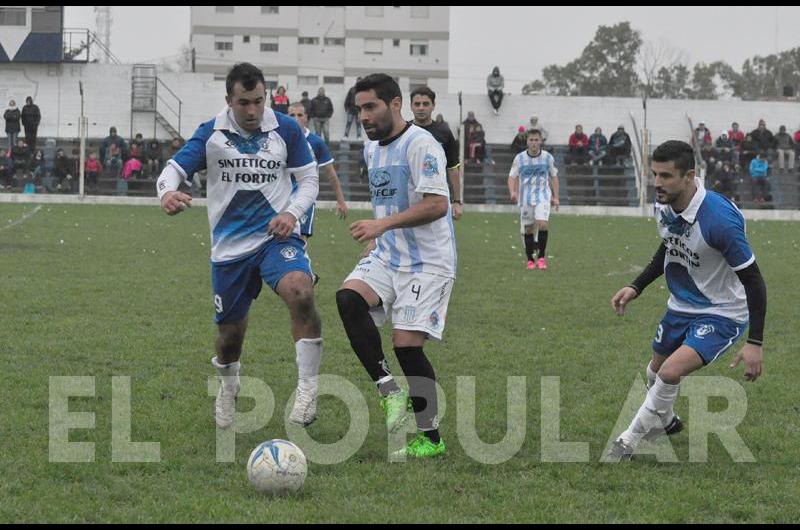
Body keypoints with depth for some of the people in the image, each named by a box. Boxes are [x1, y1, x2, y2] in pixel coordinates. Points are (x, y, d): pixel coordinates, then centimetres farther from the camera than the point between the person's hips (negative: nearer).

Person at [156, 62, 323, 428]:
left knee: (300, 291, -33)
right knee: (230, 332, 10)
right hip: (230, 246, 2)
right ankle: (227, 391, 44)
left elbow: (309, 179, 6)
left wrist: (292, 212, -14)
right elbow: (174, 169, -8)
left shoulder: (285, 130, -1)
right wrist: (167, 193, -32)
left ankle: (307, 391, -26)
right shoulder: (211, 134, -1)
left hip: (276, 237, -2)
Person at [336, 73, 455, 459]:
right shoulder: (372, 149, 14)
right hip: (387, 257, 8)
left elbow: (437, 205, -22)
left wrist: (383, 225, -26)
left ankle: (431, 439, 2)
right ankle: (389, 391, -17)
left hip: (427, 263, -8)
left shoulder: (420, 145, -14)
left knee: (407, 345, -11)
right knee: (348, 298, -21)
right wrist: (374, 240, 16)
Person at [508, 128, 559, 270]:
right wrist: (512, 192, -16)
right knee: (528, 229, 5)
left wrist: (555, 197, 8)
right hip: (525, 198, 1)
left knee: (542, 224, -21)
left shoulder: (547, 157, 1)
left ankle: (541, 257, -9)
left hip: (543, 196, -1)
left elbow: (554, 177, 12)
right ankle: (530, 260, 20)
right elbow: (512, 177, 3)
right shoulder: (520, 158, -1)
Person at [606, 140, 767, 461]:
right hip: (680, 307, 8)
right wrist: (636, 287, 7)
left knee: (670, 372, -25)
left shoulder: (720, 219, -33)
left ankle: (628, 442, -5)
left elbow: (753, 280, -25)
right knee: (655, 371, 23)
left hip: (721, 314, -8)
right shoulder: (663, 206, -10)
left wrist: (755, 343, -27)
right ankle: (665, 422, 55)